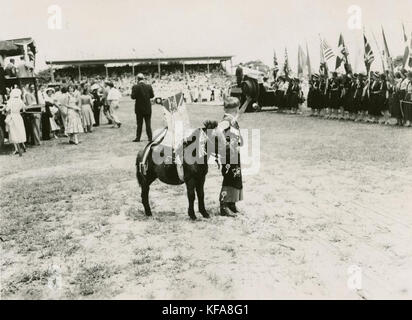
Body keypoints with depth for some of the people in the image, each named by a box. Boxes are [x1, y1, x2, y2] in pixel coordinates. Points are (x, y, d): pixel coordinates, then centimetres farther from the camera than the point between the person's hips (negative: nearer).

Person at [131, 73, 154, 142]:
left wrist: (138, 96, 5)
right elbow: (152, 95, 3)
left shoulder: (135, 87, -11)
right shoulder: (149, 86, -2)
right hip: (148, 108, 2)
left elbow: (133, 97, -14)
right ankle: (150, 137, 9)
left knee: (139, 124, 6)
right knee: (148, 123, 9)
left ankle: (138, 138, 8)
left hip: (139, 108, -2)